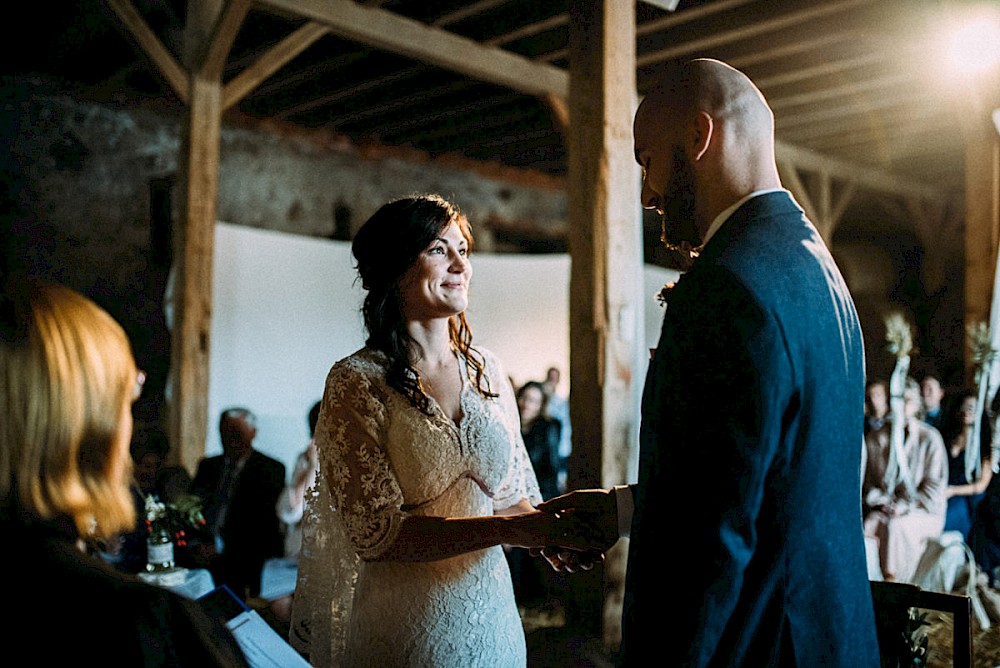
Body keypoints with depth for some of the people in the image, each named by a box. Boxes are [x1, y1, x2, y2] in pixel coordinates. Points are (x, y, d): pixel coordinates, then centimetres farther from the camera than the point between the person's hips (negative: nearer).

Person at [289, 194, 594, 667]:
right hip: (403, 627, -4)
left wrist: (546, 528, -15)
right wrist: (506, 528, -25)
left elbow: (515, 493, 8)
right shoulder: (356, 381, -11)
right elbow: (376, 530, -17)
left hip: (493, 618, 5)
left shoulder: (487, 372, 3)